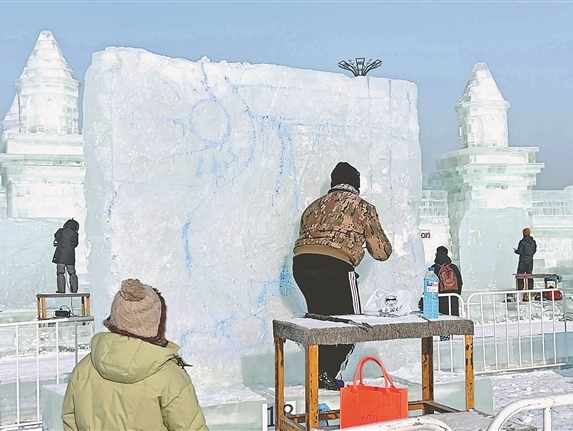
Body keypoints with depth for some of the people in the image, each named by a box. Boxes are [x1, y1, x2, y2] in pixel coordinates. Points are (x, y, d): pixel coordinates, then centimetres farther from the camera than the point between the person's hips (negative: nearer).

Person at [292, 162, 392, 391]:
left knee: (320, 319, 22)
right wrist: (384, 245, 39)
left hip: (301, 263, 5)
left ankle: (318, 374, 21)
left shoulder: (314, 206, 28)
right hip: (335, 267, -5)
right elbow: (381, 252, 17)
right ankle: (331, 373, 3)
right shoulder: (363, 207, 16)